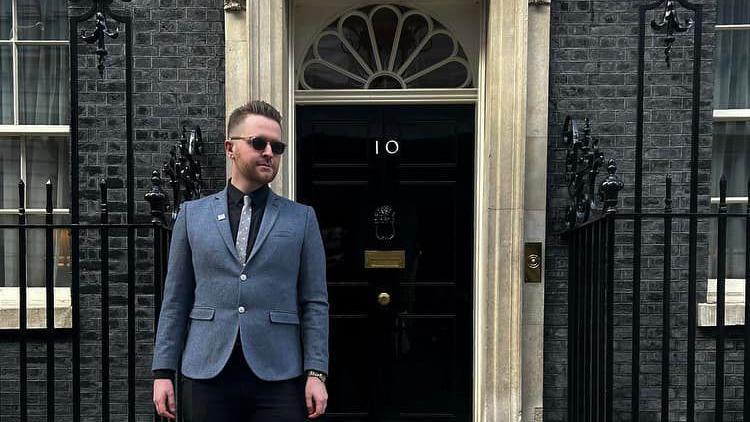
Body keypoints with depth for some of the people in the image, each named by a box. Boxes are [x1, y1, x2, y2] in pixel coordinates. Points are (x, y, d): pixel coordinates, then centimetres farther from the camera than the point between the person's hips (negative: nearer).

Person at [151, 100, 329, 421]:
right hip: (206, 374, 1)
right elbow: (175, 300, 9)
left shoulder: (302, 218, 6)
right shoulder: (192, 214, 9)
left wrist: (316, 372, -5)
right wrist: (163, 371, 3)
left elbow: (315, 302, 3)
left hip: (278, 378, -1)